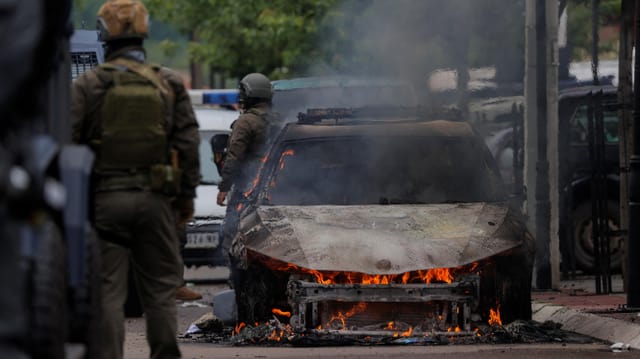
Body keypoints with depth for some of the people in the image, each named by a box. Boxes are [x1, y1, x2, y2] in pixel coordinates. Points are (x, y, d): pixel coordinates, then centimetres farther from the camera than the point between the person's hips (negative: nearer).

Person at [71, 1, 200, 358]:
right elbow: (188, 144, 3)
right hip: (155, 199, 2)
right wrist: (187, 195, 10)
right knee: (160, 290, 9)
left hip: (105, 199, -2)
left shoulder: (89, 85, -3)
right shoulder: (170, 84, 3)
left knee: (108, 292, 1)